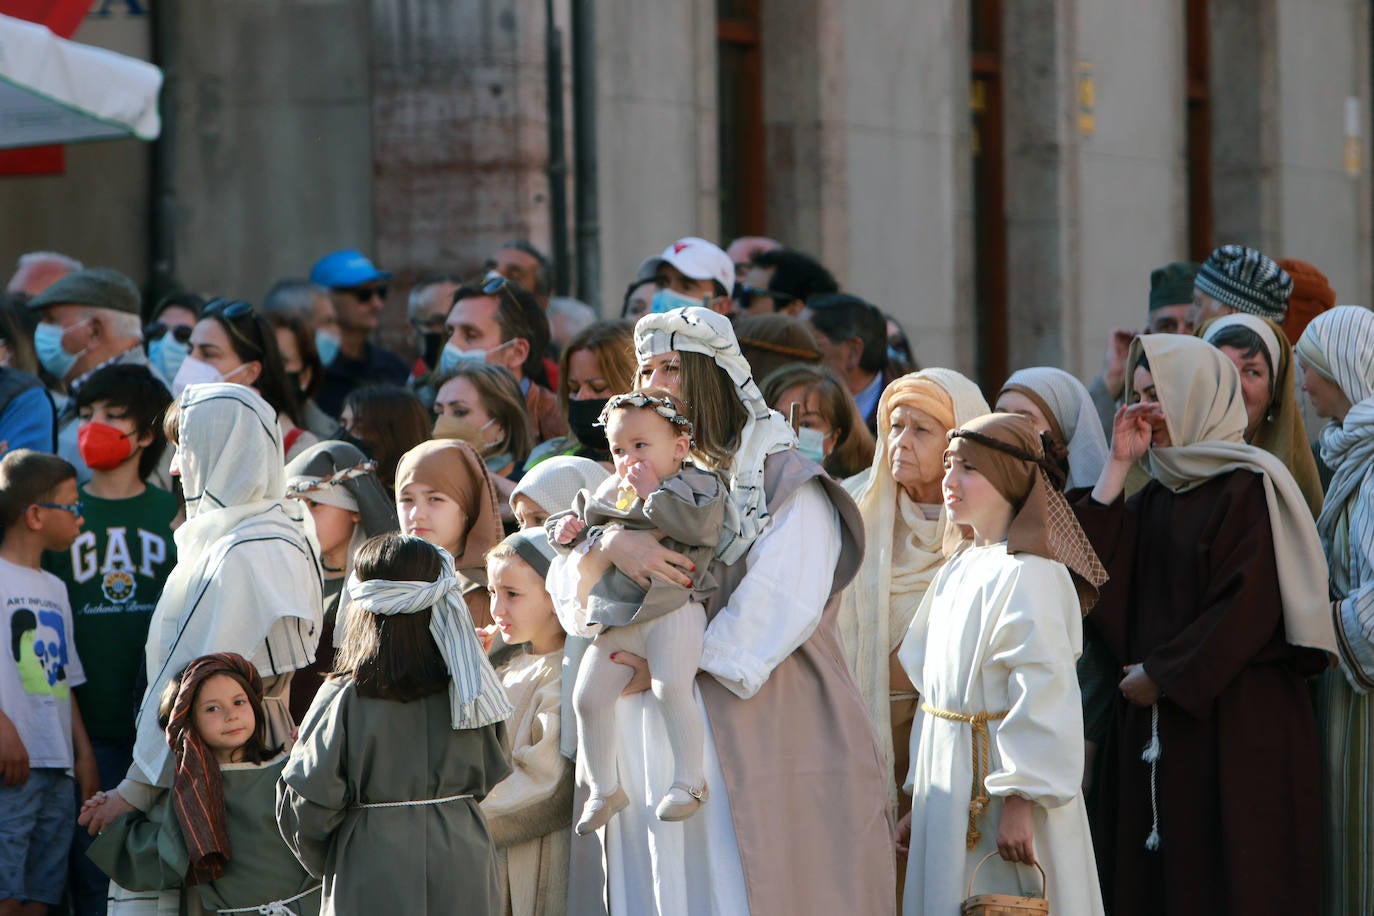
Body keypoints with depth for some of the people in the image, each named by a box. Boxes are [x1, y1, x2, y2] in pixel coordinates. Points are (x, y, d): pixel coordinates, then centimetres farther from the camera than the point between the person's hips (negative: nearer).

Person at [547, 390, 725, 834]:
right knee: (588, 697, 0)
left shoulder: (699, 485, 0)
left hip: (672, 609, -6)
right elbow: (577, 517, 31)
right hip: (615, 618, 6)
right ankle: (604, 789, 12)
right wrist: (566, 528, 7)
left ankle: (689, 780, -15)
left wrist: (652, 494, -15)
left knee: (671, 689, -26)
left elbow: (700, 525, -20)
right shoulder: (606, 494, 18)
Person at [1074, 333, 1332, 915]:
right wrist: (1118, 466, 2)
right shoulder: (1156, 495, 15)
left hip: (1236, 722, -7)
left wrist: (1162, 674, -11)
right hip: (1155, 717, 7)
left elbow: (1248, 605, -15)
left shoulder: (1249, 486, -8)